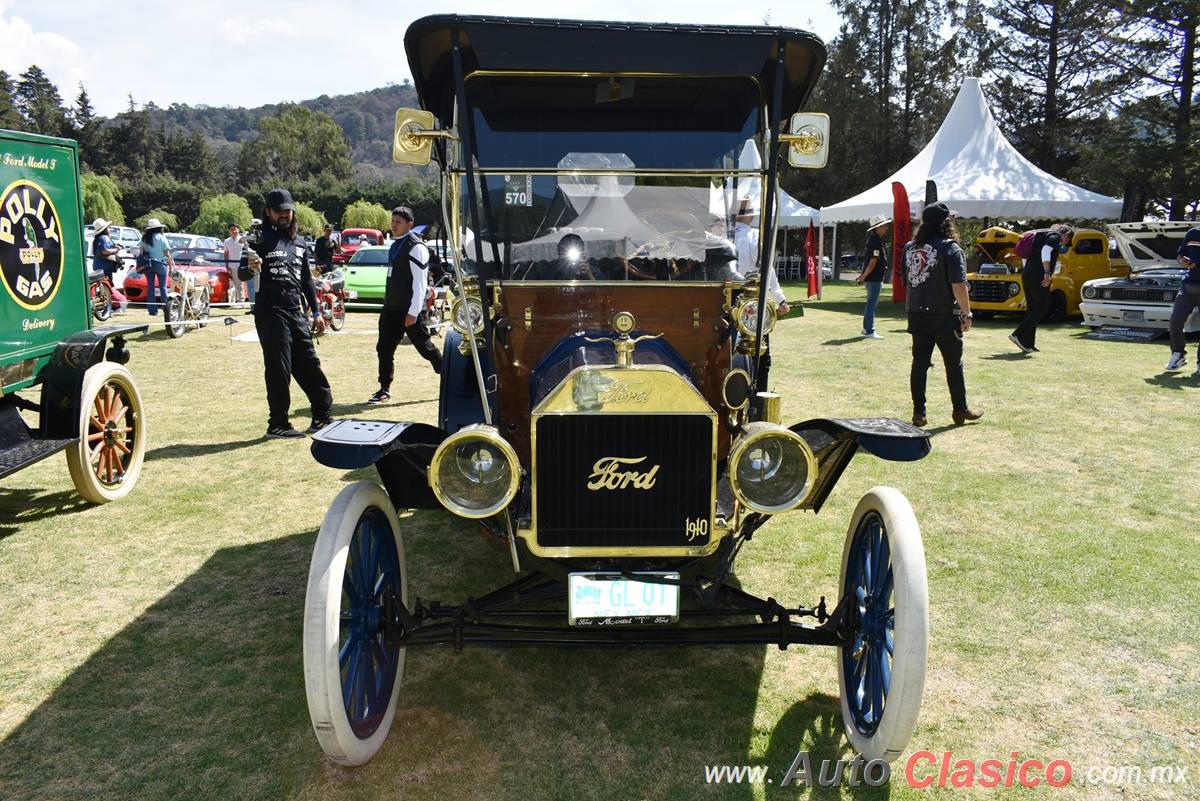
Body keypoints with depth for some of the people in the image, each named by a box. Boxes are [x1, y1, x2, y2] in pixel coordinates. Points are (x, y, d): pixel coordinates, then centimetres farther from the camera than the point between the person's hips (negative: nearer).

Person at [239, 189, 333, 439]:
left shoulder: (299, 243, 17)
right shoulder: (260, 239, -2)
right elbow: (241, 274, -8)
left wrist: (316, 312, 17)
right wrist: (250, 268, -32)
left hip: (295, 312, 6)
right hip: (270, 313, -6)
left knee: (309, 366, 8)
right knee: (279, 369, -5)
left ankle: (322, 418, 15)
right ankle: (277, 425, 4)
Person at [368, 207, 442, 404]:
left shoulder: (415, 247, -14)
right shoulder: (395, 246, 13)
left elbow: (420, 282, -18)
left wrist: (413, 312, -21)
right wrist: (387, 303, 16)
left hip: (408, 310, -8)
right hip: (390, 307, 8)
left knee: (426, 348, 3)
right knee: (384, 348, 3)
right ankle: (384, 390, 11)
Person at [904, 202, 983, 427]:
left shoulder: (910, 248, 8)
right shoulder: (950, 248, -11)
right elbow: (958, 285, -15)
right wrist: (966, 314, -8)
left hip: (916, 315, 5)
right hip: (944, 317, -5)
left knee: (920, 363, 7)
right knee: (954, 364, 8)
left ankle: (919, 413, 6)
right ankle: (960, 410, 18)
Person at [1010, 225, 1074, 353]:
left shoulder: (1045, 236, 29)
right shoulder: (1056, 236, 2)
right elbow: (1046, 251, -17)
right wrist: (1047, 272, -23)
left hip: (1026, 275, 9)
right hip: (1038, 276, -9)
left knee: (1032, 308, 10)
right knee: (1042, 308, -5)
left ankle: (1028, 344, 7)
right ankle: (1018, 335, -18)